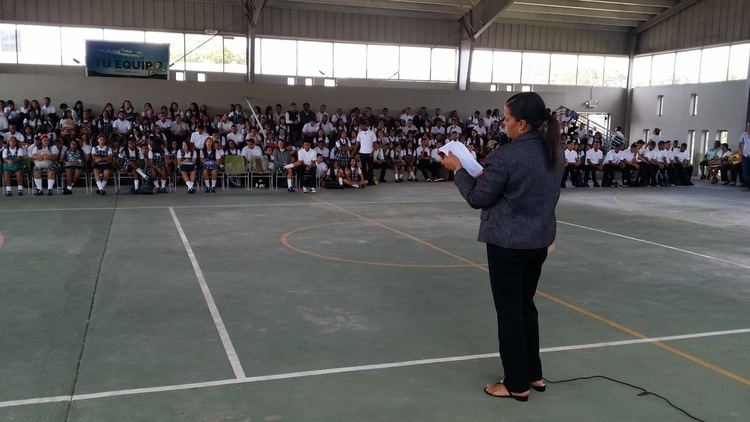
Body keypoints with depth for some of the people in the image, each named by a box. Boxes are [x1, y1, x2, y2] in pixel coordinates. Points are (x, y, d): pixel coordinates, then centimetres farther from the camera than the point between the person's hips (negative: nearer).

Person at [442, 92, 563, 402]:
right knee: (526, 305, 20)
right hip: (540, 241, 7)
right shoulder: (555, 153, 3)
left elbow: (477, 199, -11)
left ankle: (517, 384, 14)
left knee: (509, 310, 4)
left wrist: (458, 169, 2)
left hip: (508, 243, -7)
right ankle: (533, 374, 29)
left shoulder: (505, 156, -20)